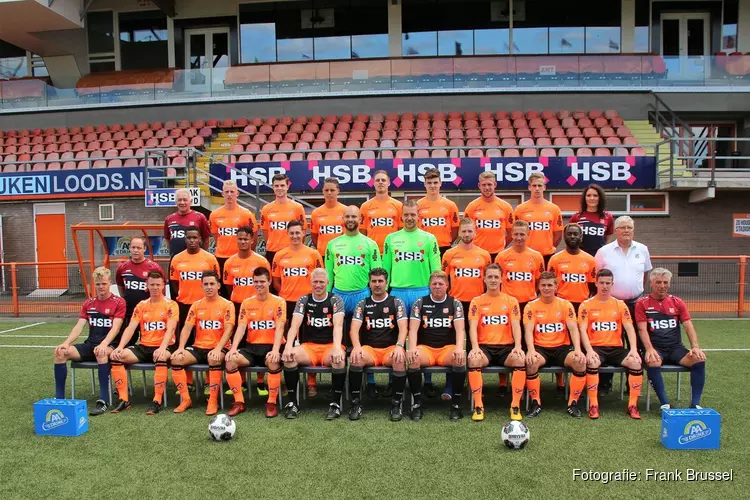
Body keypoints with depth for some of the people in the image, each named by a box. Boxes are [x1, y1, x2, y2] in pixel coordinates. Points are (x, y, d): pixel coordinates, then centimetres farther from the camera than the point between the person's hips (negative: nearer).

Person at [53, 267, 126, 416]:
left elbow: (115, 328, -14)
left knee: (101, 353, -40)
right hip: (90, 344, 6)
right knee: (61, 352, -18)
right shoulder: (88, 303, 12)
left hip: (110, 345, -5)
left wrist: (103, 344, -31)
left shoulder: (119, 302, -3)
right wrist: (66, 343, -13)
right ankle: (59, 398, -10)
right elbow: (79, 327, 6)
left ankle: (103, 401, -36)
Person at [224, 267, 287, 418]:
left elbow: (279, 328, -15)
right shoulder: (246, 303, 8)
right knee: (231, 360, -24)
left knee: (273, 361, -37)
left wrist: (275, 350, -30)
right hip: (252, 346, 4)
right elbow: (241, 327, -1)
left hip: (271, 346, -4)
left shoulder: (279, 302, -4)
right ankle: (239, 402, -11)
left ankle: (272, 403, -18)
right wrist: (233, 348, -18)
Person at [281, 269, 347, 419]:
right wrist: (288, 346, -29)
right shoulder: (303, 300, 5)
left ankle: (336, 403, -20)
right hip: (309, 346, 2)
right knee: (288, 357, -29)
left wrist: (337, 347, -37)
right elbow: (295, 325, -9)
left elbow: (338, 325, -17)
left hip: (330, 345, -2)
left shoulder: (336, 300, -1)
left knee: (339, 359, -37)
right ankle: (293, 402, -14)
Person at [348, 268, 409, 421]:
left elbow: (403, 327, -5)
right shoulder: (363, 304, 10)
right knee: (356, 357, -33)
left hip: (391, 348, -1)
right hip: (369, 348, 1)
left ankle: (396, 403, -20)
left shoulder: (396, 302, 7)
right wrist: (357, 346, -24)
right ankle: (356, 403, -19)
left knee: (400, 359, -36)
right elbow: (354, 328, -2)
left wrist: (399, 346, -26)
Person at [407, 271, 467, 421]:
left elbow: (460, 329, -6)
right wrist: (412, 348, -24)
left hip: (448, 347, 0)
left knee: (460, 358, -33)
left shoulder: (455, 303, 6)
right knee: (411, 358, -33)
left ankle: (455, 404, -17)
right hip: (425, 348, 0)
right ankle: (417, 403, -18)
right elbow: (413, 329, -4)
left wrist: (459, 348, -26)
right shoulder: (420, 303, 5)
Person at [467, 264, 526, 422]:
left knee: (520, 360, -31)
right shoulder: (477, 301, 7)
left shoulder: (511, 300, 10)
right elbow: (473, 327, -3)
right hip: (484, 346, 0)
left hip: (506, 347, 1)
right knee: (473, 360, -33)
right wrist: (475, 347, -22)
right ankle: (478, 406, -23)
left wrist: (517, 346, -19)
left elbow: (516, 326, 0)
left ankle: (515, 406, -19)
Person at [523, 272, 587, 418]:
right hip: (540, 348, -1)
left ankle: (573, 403, -12)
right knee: (531, 361, -34)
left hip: (562, 347, 1)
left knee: (580, 361, -29)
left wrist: (578, 349, -22)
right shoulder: (531, 306, 1)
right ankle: (536, 403, -16)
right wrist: (531, 350, -27)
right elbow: (528, 331, -8)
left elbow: (573, 328, -4)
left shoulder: (566, 305, 4)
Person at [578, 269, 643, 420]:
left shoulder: (620, 304, 9)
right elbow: (583, 330, -6)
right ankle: (593, 405, -24)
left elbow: (629, 328, 2)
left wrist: (633, 349, -15)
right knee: (592, 363, -35)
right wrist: (589, 350, -22)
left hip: (616, 348, 3)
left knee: (636, 362, -25)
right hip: (596, 347, -2)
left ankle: (632, 405, -13)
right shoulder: (586, 305, 2)